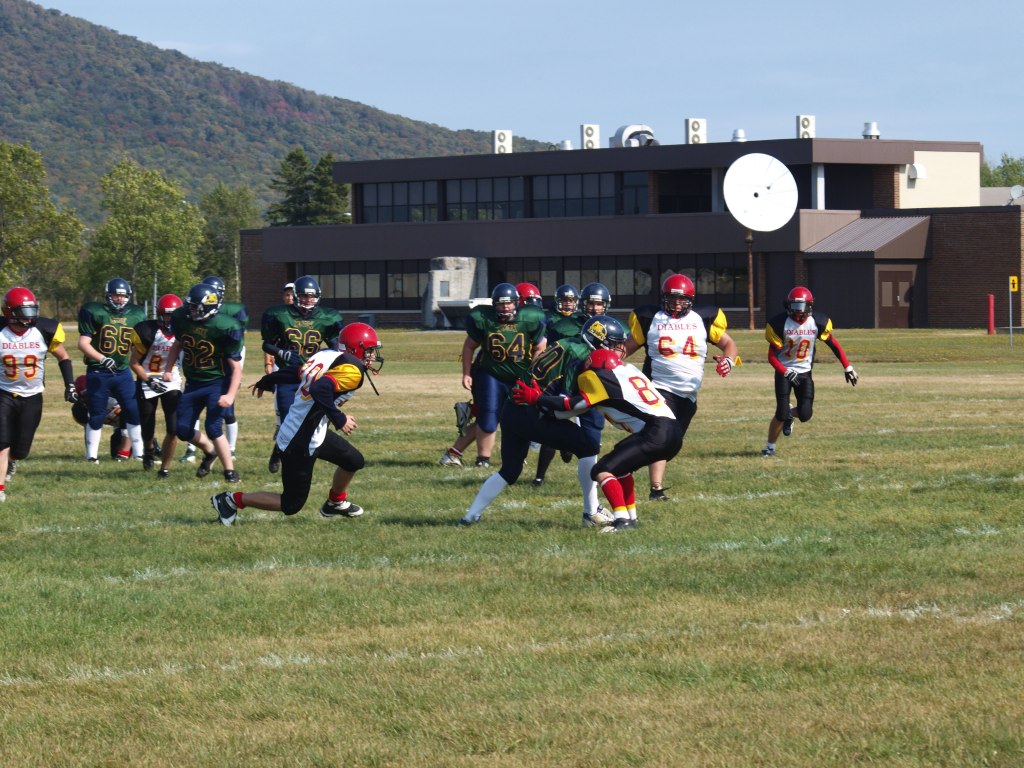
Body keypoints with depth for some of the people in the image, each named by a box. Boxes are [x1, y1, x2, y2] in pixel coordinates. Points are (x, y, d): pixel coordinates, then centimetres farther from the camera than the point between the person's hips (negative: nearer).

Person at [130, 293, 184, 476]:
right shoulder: (147, 332, -18)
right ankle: (149, 451, 44)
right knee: (147, 430, 8)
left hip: (172, 385, 2)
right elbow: (134, 362, -11)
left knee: (174, 429, -12)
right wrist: (149, 380, -23)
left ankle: (165, 468, 4)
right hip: (147, 384, -2)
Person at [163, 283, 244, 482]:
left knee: (213, 427, -18)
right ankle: (210, 452, 32)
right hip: (193, 383, 6)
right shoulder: (183, 319, -7)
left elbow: (236, 367, -17)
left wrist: (230, 395, -26)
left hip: (218, 382, -6)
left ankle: (230, 472, -4)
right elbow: (177, 344, 16)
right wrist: (168, 369, 5)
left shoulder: (224, 328, -23)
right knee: (182, 429, 3)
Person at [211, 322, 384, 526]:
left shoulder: (326, 356, 7)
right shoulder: (352, 371, -19)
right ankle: (233, 500, 10)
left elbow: (292, 371, 17)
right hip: (301, 444, -10)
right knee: (291, 505, 3)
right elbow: (320, 390, -34)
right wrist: (339, 419, -28)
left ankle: (335, 503, 43)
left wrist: (265, 382, 32)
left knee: (354, 461, 22)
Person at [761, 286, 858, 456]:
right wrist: (786, 372, -30)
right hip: (784, 371, -2)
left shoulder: (818, 322, -11)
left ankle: (789, 414, 29)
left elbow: (833, 344, 3)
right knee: (781, 414, -12)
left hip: (804, 372, 2)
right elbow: (772, 356, -15)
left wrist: (848, 367, 2)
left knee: (805, 415, -8)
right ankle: (770, 446, 10)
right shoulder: (780, 324, -17)